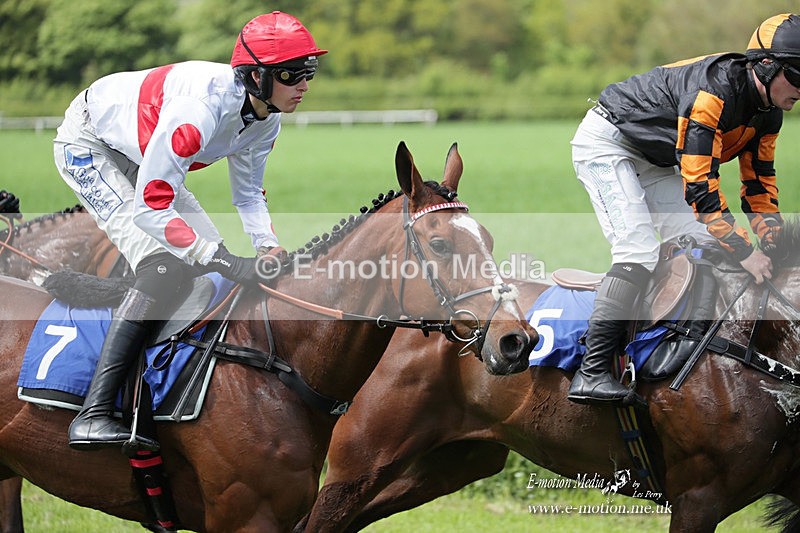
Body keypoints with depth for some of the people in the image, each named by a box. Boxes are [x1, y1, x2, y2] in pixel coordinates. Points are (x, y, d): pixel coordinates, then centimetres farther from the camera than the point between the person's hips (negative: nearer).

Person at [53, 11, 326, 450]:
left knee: (207, 257, 3)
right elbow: (149, 208, -38)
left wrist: (268, 248, -12)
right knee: (163, 265, -24)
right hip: (88, 145, -9)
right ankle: (93, 414, -31)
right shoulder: (201, 106, -38)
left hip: (139, 154, 9)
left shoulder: (265, 120, -11)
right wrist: (231, 264, -39)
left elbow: (249, 194, 6)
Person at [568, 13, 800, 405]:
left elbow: (759, 181, 6)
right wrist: (744, 252, -32)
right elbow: (699, 185, -35)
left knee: (701, 245, 1)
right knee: (639, 252, -23)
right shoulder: (712, 92, -34)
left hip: (655, 163, 10)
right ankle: (590, 373, -28)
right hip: (605, 143, -10)